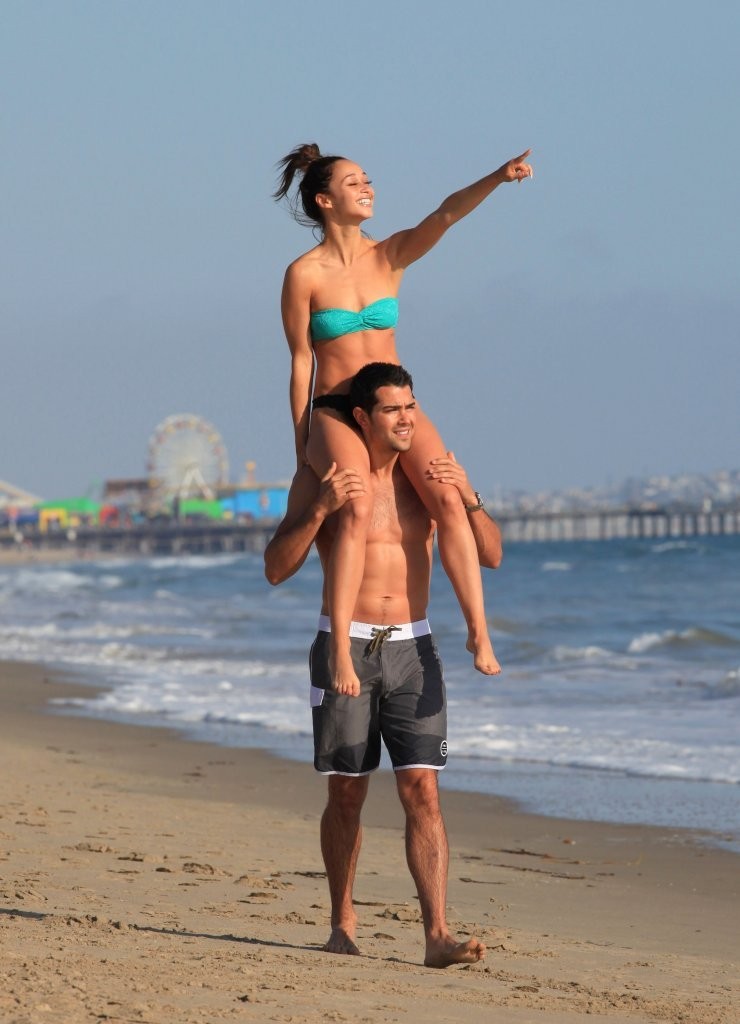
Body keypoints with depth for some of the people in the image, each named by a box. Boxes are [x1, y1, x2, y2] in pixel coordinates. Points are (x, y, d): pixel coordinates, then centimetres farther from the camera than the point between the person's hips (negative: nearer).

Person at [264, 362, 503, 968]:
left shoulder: (429, 476, 7)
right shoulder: (320, 479, -2)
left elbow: (491, 556, 5)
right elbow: (277, 569, -8)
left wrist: (468, 498, -14)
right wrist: (320, 510, -23)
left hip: (411, 649, 2)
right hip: (346, 646, -2)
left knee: (422, 789, -9)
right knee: (347, 794, 5)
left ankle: (438, 935, -15)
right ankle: (343, 922, 23)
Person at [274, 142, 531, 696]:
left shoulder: (391, 255, 4)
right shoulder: (303, 275, -6)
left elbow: (447, 214, -12)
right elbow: (301, 362, -2)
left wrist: (498, 178, -29)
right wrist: (302, 447, 0)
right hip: (334, 412, -4)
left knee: (448, 499, -24)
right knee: (357, 510, -33)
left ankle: (479, 631, -22)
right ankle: (341, 646, -34)